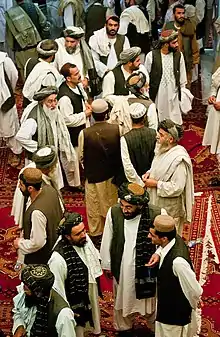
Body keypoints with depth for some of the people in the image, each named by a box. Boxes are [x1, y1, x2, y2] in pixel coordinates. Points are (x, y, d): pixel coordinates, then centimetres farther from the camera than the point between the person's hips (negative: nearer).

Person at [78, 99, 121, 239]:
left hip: (93, 175, -2)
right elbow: (122, 151, -6)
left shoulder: (84, 133, -22)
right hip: (112, 175, 2)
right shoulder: (117, 129, -19)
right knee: (112, 202, 22)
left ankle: (95, 232, 33)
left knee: (94, 206, 18)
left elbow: (81, 156, -9)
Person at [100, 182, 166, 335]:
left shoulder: (157, 214, -26)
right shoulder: (114, 212, -21)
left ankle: (156, 329, 48)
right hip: (121, 267, 1)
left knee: (150, 300, 22)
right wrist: (107, 264, 5)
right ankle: (124, 327, 51)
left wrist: (158, 253, -23)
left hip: (147, 267, -1)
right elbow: (107, 240, -5)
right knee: (123, 299, 25)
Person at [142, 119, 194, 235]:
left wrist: (156, 184, -21)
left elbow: (177, 188, -28)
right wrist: (149, 173, 0)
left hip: (170, 209, -9)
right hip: (158, 204, 9)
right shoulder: (164, 149, 1)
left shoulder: (179, 159, -27)